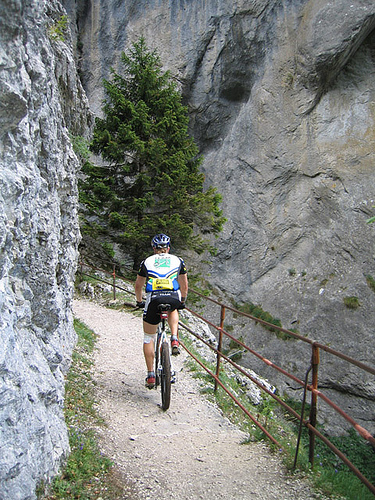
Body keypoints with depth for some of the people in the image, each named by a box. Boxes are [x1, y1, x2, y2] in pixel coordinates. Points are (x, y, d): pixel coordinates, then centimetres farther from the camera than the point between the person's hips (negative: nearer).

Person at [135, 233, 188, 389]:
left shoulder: (147, 261, 19)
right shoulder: (177, 260, 19)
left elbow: (138, 285, 27)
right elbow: (184, 286, 25)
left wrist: (139, 302, 44)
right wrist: (182, 301, 42)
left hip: (153, 299, -1)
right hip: (173, 298, 1)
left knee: (149, 338, 19)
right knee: (173, 310, 40)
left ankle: (150, 375, 17)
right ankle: (174, 338, 15)